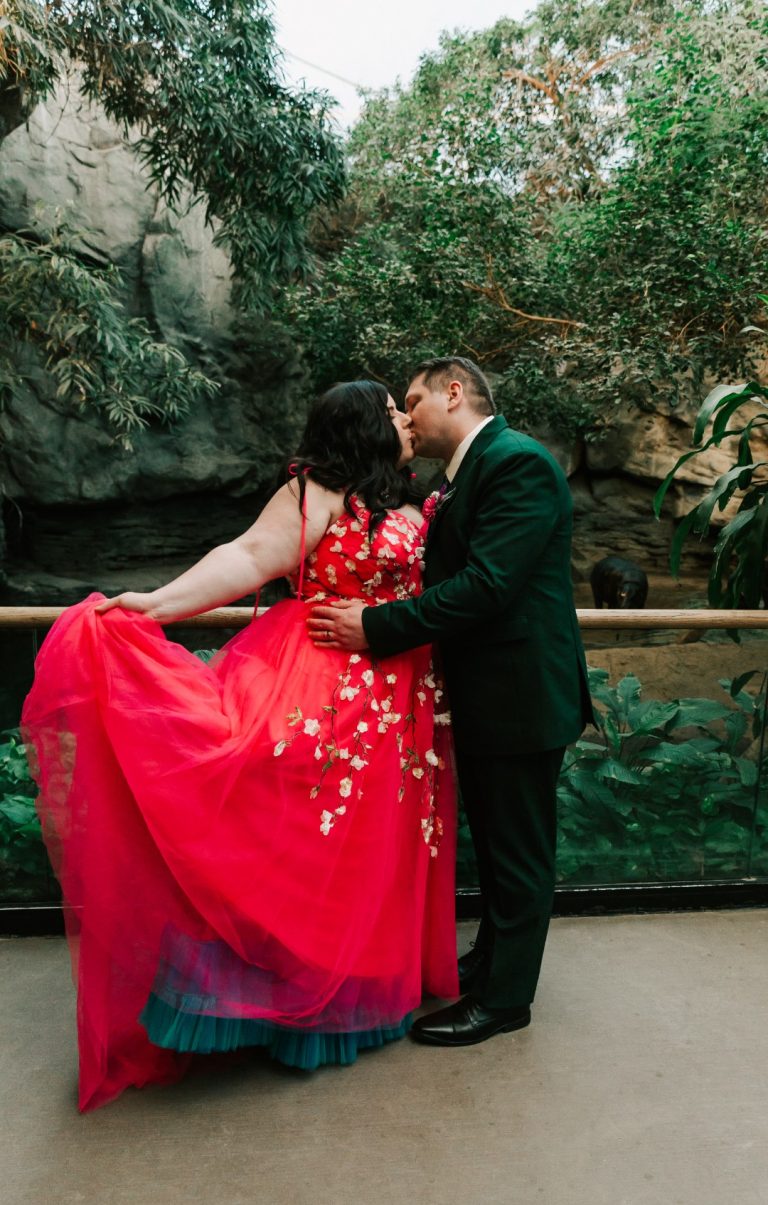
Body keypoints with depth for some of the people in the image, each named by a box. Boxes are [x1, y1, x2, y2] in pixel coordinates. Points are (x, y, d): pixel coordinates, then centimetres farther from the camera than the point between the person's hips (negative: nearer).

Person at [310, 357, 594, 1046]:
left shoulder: (518, 463, -18)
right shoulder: (465, 474, 12)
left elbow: (487, 585, -27)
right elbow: (450, 577, 11)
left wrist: (376, 627, -24)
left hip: (520, 695, -9)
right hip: (484, 693, 9)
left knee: (518, 852, 7)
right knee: (492, 839, 23)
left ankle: (505, 998, 24)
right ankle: (491, 957, 42)